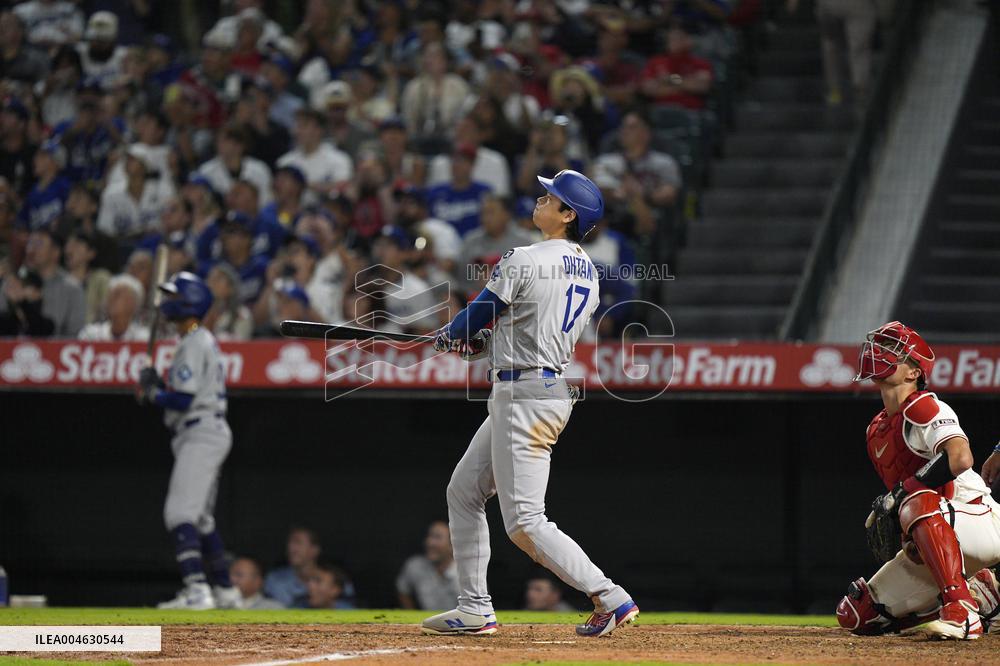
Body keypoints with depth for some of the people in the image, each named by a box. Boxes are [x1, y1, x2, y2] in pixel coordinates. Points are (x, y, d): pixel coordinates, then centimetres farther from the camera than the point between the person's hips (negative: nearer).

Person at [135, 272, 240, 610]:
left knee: (180, 513, -17)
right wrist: (156, 386, 10)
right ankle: (224, 591, 22)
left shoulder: (195, 344, -14)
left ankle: (196, 590, -26)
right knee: (201, 519, 17)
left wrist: (151, 393, -6)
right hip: (207, 434, 11)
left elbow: (184, 399, -21)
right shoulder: (200, 341, 19)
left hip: (201, 435, -11)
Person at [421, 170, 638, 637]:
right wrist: (479, 343, 19)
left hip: (525, 398, -10)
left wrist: (448, 336, 18)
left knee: (525, 523, -10)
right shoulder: (587, 272, 11)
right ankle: (474, 609, 18)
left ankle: (611, 599, -13)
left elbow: (476, 318, -4)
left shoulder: (524, 261, -15)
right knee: (463, 492, 18)